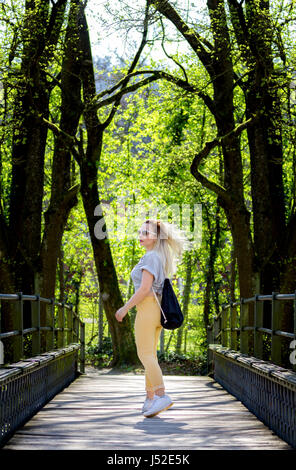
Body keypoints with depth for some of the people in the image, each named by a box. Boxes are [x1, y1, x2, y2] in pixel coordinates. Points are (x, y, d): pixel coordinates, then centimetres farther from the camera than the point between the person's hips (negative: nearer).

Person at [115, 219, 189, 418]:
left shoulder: (151, 257, -12)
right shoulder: (162, 258, 17)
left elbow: (145, 288, -19)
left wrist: (125, 308, -13)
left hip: (147, 309, -10)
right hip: (158, 310, 10)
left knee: (145, 355, -12)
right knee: (150, 356, 10)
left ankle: (162, 395, -21)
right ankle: (150, 399, 11)